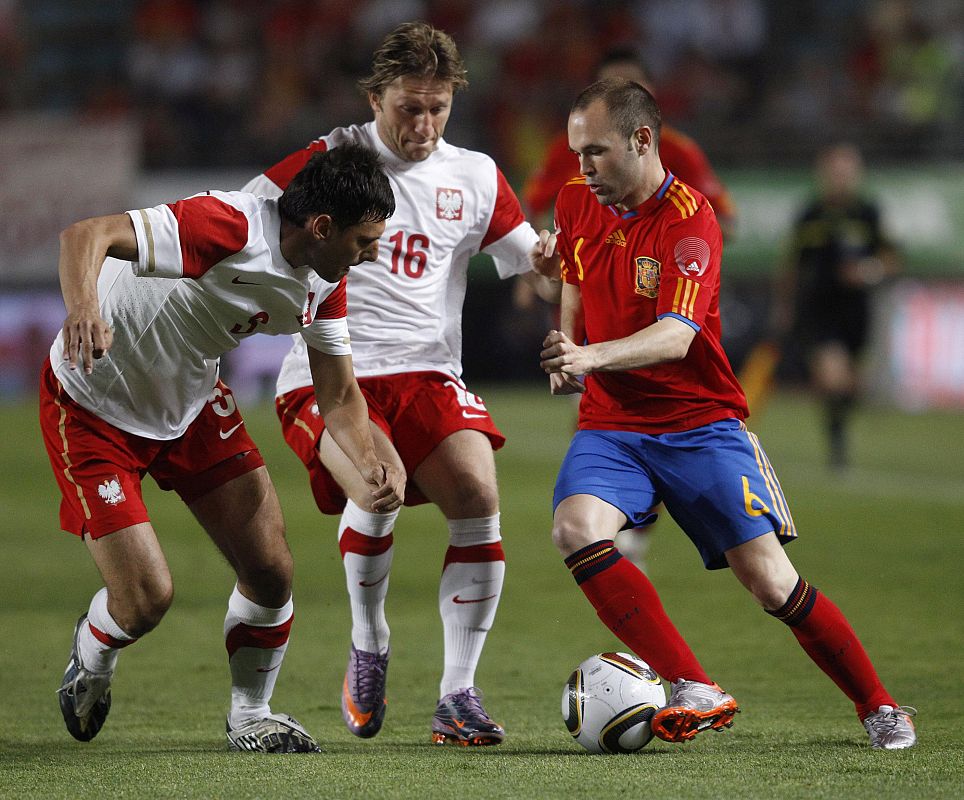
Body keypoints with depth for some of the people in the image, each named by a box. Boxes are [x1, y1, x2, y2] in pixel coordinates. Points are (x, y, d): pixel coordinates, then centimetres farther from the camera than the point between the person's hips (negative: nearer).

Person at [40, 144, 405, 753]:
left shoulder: (327, 282, -7)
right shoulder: (227, 226, -34)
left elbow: (339, 394, 4)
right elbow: (86, 235, -41)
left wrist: (370, 463, -17)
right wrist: (84, 309, -62)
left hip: (193, 403, 7)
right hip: (93, 405, -7)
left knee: (271, 571, -2)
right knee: (146, 599, -11)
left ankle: (251, 718, 23)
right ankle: (92, 658, 26)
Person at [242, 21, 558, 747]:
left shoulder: (475, 177, 12)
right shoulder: (332, 161, 2)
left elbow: (540, 267, 18)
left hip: (427, 374, 3)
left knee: (479, 497, -20)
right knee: (378, 486, -29)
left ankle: (459, 695, -10)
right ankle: (369, 648, -2)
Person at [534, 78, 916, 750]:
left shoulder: (689, 220, -16)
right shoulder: (577, 203, 4)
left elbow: (676, 336, -28)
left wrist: (593, 356, -45)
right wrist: (565, 352, 12)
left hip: (700, 423, -4)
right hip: (610, 424, 4)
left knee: (770, 580, -9)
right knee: (576, 527, -27)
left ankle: (878, 707, 13)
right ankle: (696, 692, -28)